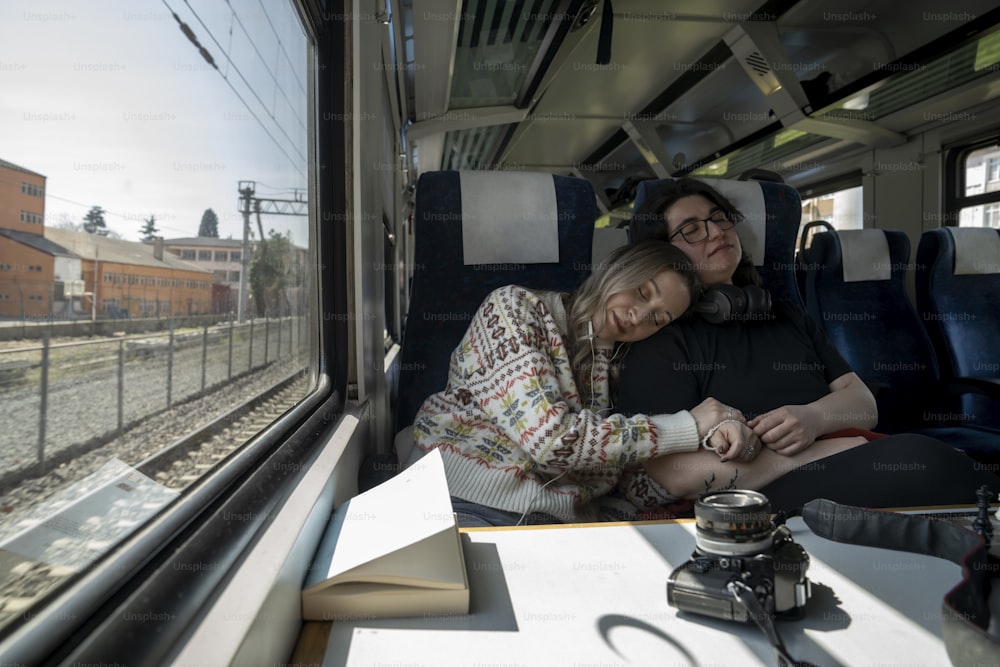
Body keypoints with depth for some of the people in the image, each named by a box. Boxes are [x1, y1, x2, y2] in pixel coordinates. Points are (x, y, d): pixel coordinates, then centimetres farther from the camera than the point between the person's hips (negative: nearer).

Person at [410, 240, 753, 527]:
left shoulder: (616, 370, 14)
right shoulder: (513, 308, -4)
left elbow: (636, 487, 14)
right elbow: (549, 437, -17)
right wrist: (687, 428, -10)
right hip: (465, 510, -5)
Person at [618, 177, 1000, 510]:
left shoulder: (783, 315, 24)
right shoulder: (658, 341, 1)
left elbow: (864, 405, 18)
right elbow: (675, 476, -10)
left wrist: (813, 418, -8)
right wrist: (821, 452, -10)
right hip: (764, 505, -6)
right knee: (918, 459, -28)